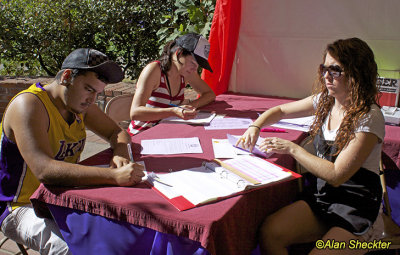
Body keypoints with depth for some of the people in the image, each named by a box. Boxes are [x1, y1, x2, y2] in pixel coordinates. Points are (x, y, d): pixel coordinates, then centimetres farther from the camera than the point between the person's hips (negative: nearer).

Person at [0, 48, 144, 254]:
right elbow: (44, 170, -36)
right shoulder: (29, 105, -22)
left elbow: (117, 132, 11)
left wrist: (121, 154, -14)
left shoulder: (80, 103, 2)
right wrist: (114, 176, -44)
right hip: (22, 207, -7)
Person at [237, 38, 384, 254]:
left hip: (356, 208, -5)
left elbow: (336, 175, -20)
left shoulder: (369, 118, -17)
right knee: (268, 232, -18)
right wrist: (255, 126, -1)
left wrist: (292, 149, -16)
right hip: (321, 194, 5)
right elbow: (280, 111, 18)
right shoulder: (324, 101, 3)